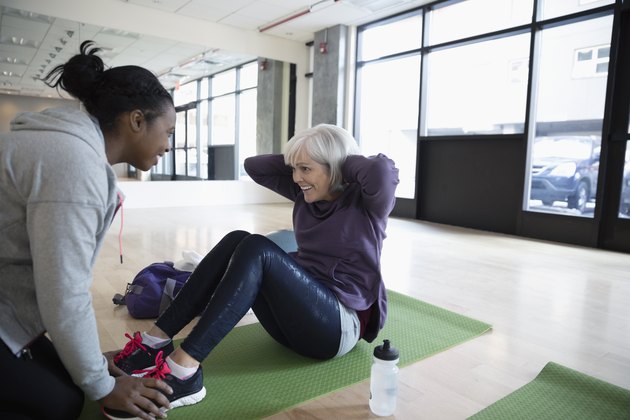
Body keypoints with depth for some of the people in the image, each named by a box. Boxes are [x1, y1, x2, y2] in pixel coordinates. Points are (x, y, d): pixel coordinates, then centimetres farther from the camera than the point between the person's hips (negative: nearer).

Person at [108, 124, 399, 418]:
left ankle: (183, 369, -33)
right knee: (236, 241, -15)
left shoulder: (366, 202, -7)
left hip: (339, 324, -6)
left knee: (257, 249, -28)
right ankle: (157, 340, -17)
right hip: (295, 315, 7)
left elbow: (383, 171, -30)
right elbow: (254, 166, 13)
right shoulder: (306, 193, 11)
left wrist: (346, 163, -12)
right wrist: (295, 160, 2)